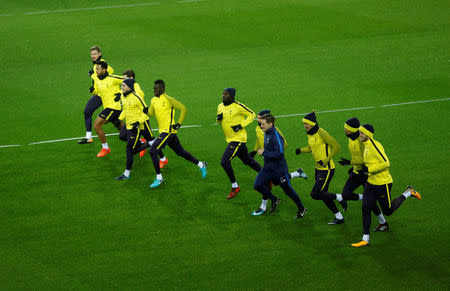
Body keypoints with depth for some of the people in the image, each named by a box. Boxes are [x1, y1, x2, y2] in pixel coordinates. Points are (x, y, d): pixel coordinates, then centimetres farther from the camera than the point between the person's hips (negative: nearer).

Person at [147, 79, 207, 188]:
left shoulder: (168, 99, -14)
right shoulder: (153, 100, 10)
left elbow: (183, 109, -9)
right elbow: (151, 113, 21)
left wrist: (179, 123, -11)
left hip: (169, 130, -9)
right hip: (163, 130, 9)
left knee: (153, 150, -15)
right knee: (180, 152, 18)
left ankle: (159, 178, -7)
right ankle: (201, 165, 33)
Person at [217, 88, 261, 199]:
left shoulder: (238, 106, -15)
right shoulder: (220, 106, 7)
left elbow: (252, 115, -6)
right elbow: (220, 121, 20)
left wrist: (241, 125, -16)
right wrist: (218, 118, -4)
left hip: (238, 138, -8)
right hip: (230, 139, 8)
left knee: (225, 162, -15)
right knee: (247, 160, 18)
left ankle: (235, 187, -1)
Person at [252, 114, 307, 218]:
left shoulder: (276, 136, -22)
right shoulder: (266, 134, 6)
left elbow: (279, 154, -27)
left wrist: (264, 153, -23)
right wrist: (262, 151, 10)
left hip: (279, 168, -8)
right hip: (268, 167, 8)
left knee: (288, 190, 5)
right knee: (258, 185, -7)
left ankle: (301, 209, 25)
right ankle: (274, 200, 16)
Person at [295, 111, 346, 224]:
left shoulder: (321, 133, -19)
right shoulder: (310, 134, 6)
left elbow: (337, 147, -18)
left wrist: (325, 160, -20)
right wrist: (301, 150, 6)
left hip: (326, 169, -9)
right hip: (319, 168, 9)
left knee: (315, 194, -10)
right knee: (323, 194, 13)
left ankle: (339, 198, 9)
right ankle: (339, 217, 24)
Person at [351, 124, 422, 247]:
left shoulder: (374, 145, -21)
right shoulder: (366, 146, 8)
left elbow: (386, 163, -25)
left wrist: (369, 169, -24)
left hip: (383, 183, -8)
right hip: (371, 183, 8)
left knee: (387, 211, 6)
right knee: (366, 209, -1)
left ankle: (408, 193, 23)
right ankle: (365, 239, 3)